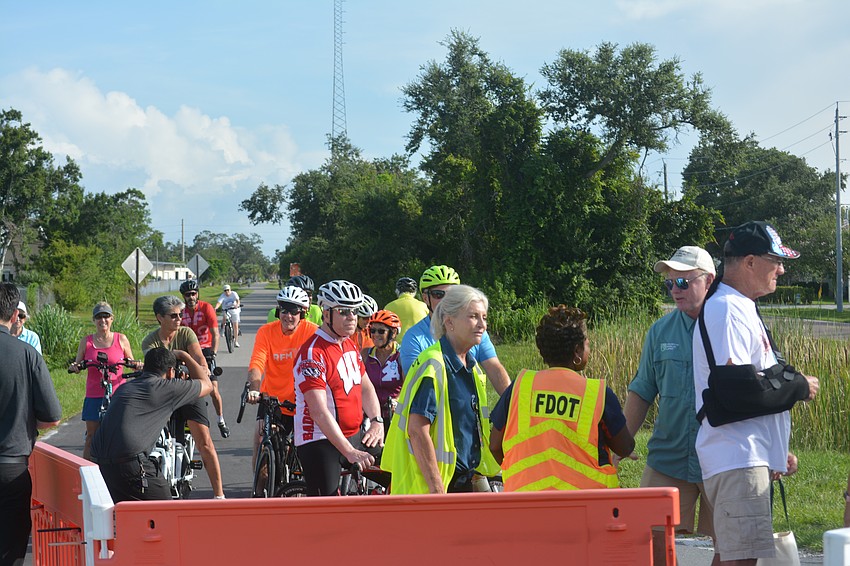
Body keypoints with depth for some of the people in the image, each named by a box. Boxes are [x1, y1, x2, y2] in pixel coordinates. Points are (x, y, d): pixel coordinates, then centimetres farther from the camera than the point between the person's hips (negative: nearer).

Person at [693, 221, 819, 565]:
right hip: (737, 459, -11)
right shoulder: (726, 309, -13)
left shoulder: (742, 308, 20)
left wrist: (778, 451, 25)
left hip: (749, 456, 11)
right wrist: (799, 386, -9)